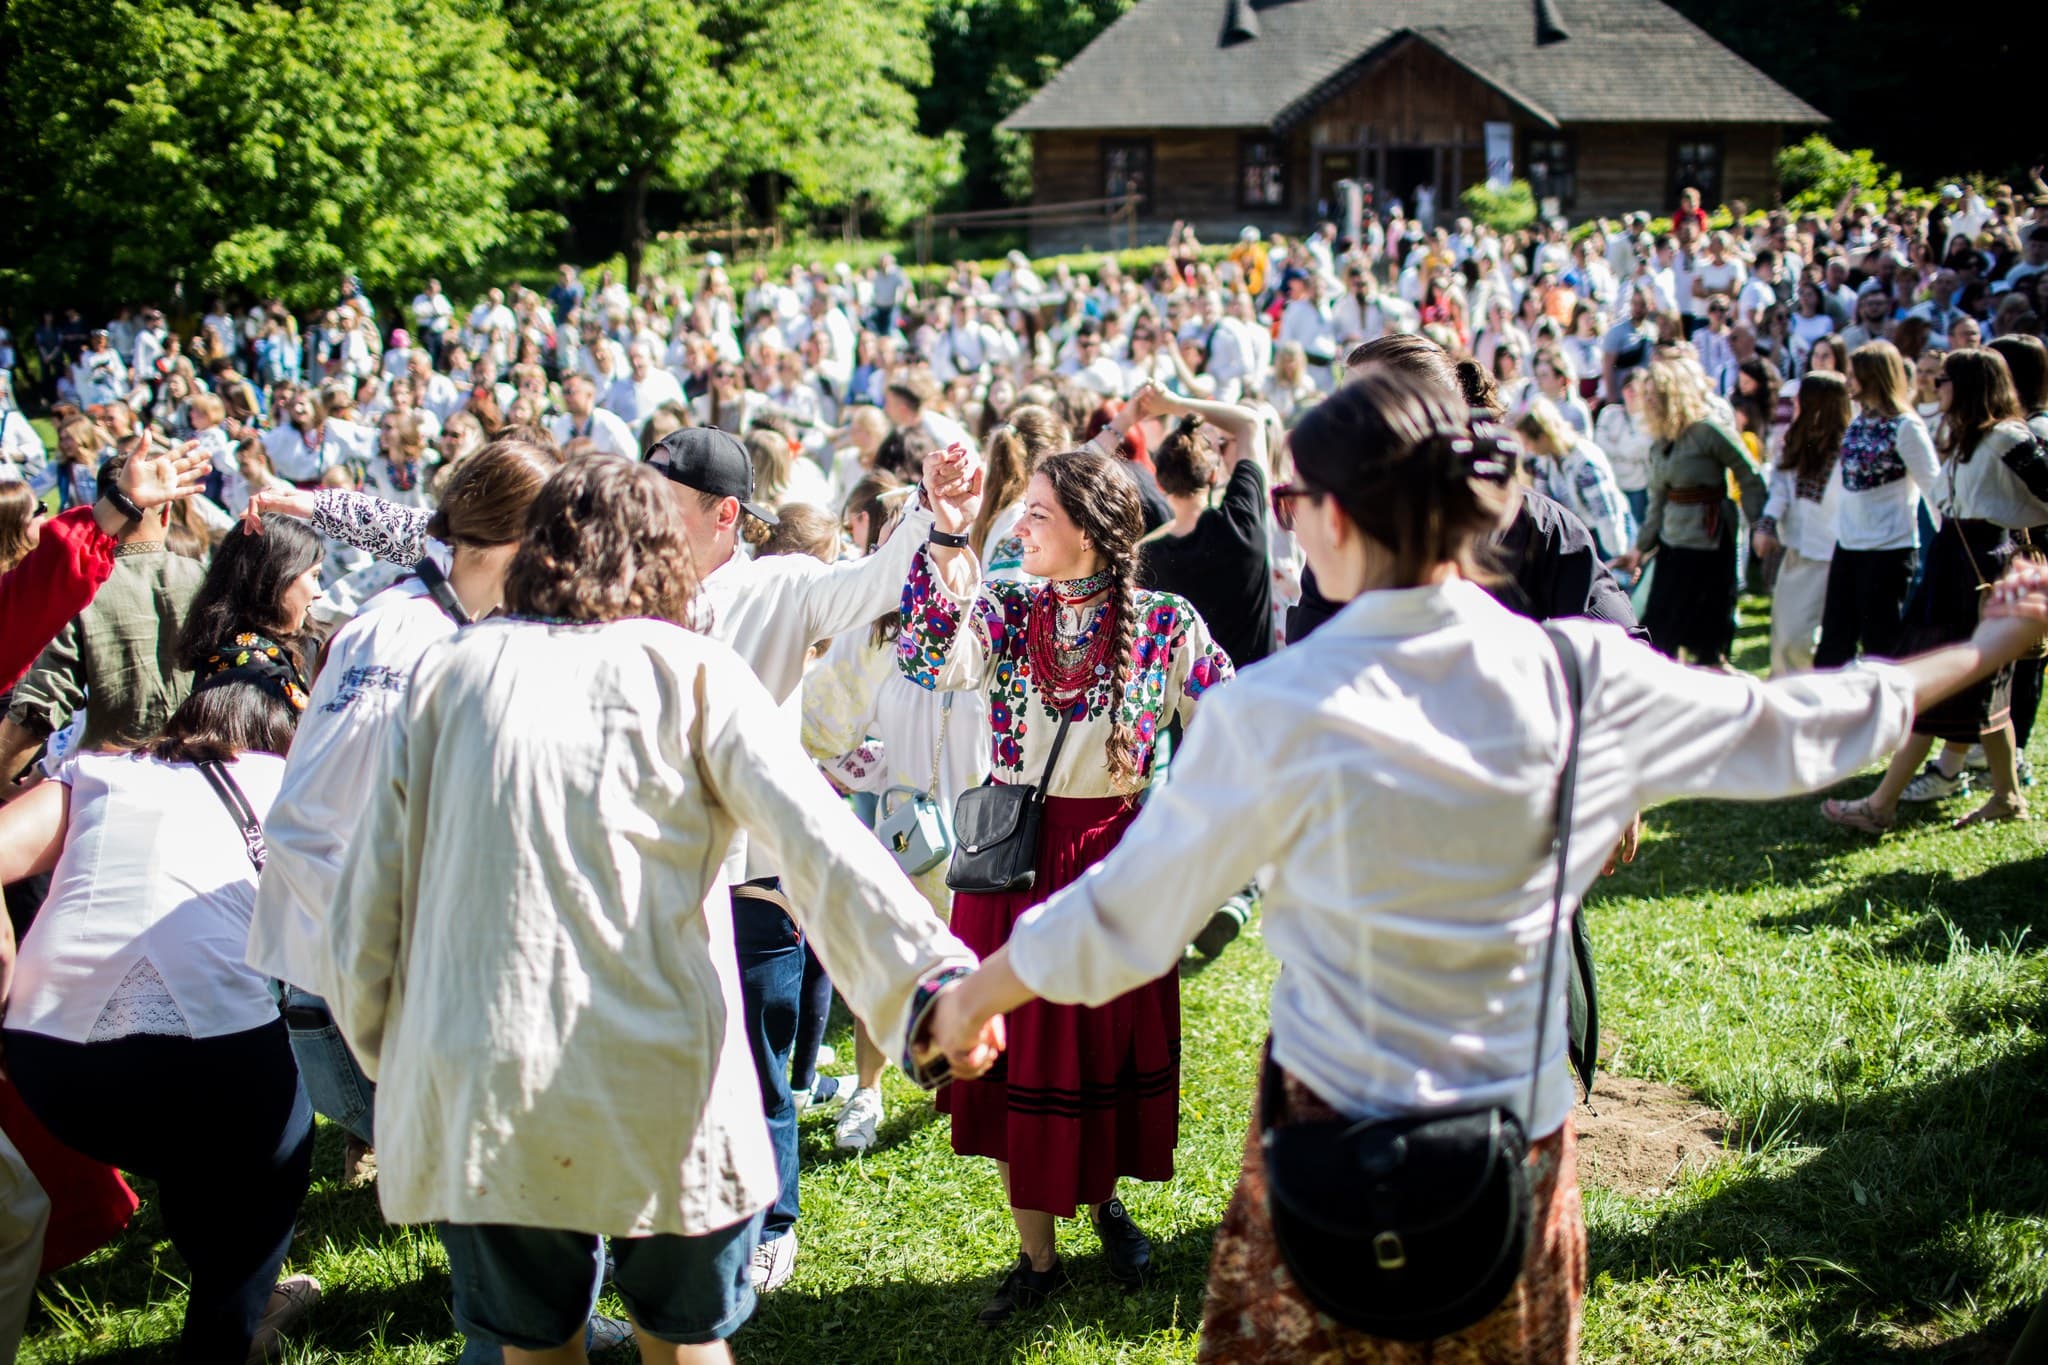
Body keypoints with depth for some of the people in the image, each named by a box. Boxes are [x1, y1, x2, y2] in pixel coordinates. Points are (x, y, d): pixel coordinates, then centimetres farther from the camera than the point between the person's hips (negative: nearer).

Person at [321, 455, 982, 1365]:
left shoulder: (448, 675, 8)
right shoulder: (694, 674, 2)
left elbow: (369, 896, 8)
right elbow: (818, 837, -12)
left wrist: (382, 1050, 21)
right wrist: (927, 973, -20)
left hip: (474, 1087, 2)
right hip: (660, 1091, -2)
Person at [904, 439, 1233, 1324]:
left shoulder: (1166, 625, -7)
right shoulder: (1004, 613, -3)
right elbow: (932, 665, -23)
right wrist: (949, 539, -29)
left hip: (1114, 858, -2)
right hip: (1012, 855, 2)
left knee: (1109, 1045, 11)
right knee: (1019, 1051, 7)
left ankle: (1104, 1202, 40)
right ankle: (1036, 1256, 21)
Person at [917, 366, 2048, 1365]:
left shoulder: (1276, 713, -18)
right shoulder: (1586, 677, -10)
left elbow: (1118, 916, -9)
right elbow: (1796, 728, 6)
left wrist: (973, 998, 9)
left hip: (1334, 1132, -3)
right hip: (1523, 1132, 3)